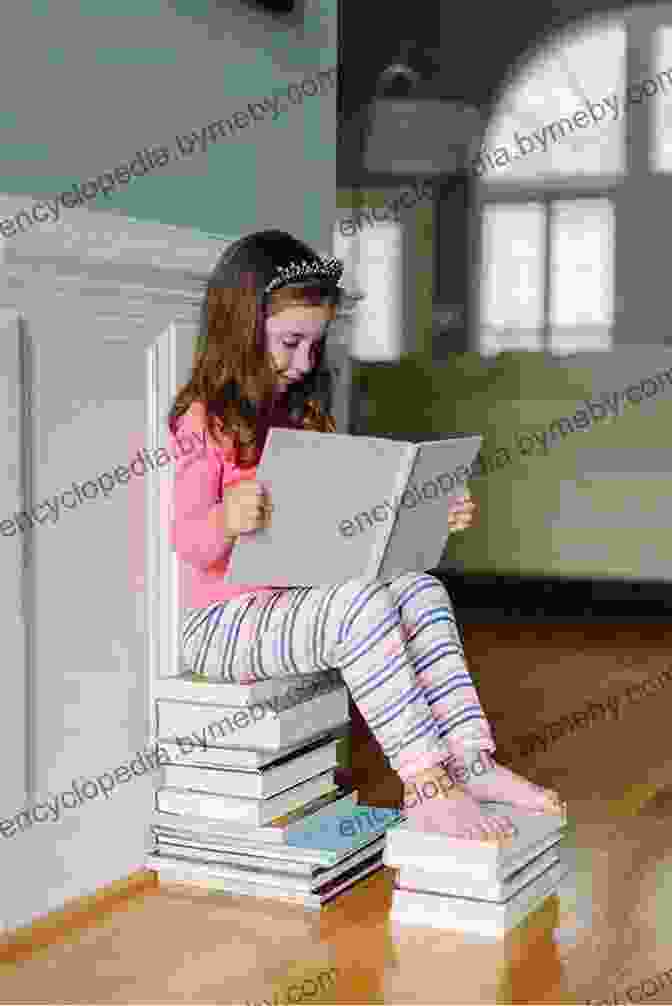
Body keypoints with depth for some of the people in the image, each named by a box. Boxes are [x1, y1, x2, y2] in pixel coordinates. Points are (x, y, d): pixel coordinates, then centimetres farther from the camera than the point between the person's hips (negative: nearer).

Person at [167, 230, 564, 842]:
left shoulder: (300, 416, 15)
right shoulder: (206, 421, -10)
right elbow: (189, 543, -19)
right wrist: (227, 520, -41)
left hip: (296, 602, 8)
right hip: (224, 621, -8)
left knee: (421, 590, -13)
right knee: (362, 603, -30)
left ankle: (471, 763, -19)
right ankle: (428, 788, -30)